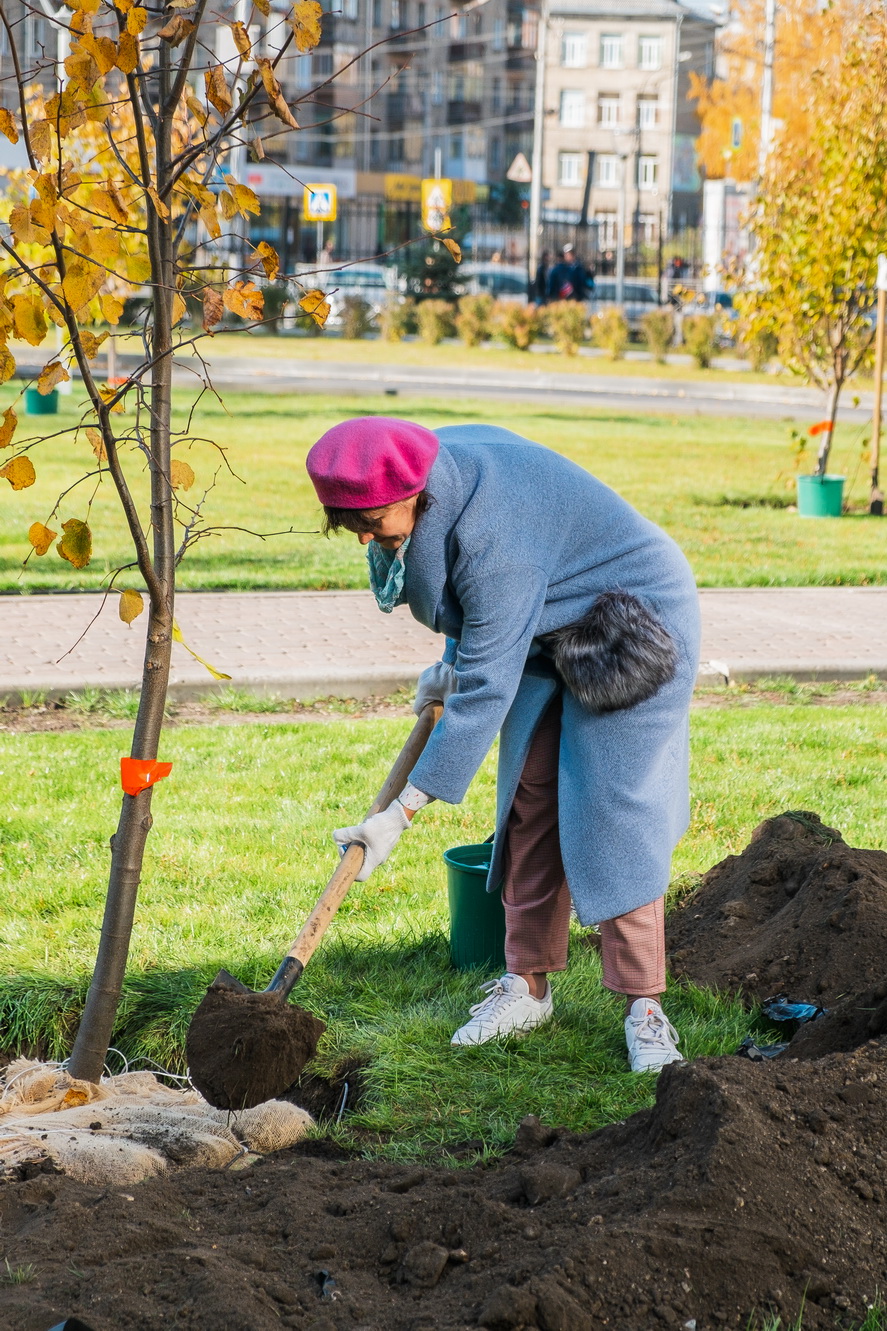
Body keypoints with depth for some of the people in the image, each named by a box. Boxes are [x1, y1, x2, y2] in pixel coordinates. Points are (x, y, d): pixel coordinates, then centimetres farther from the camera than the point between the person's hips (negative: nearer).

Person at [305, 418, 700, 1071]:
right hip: (547, 631, 9)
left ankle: (644, 1007, -6)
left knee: (613, 814, -13)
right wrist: (451, 665, 11)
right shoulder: (437, 463, -11)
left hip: (632, 620, -9)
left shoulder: (493, 535, -37)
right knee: (528, 804, 5)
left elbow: (486, 688, -35)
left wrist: (404, 811, -34)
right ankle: (528, 984, 13)